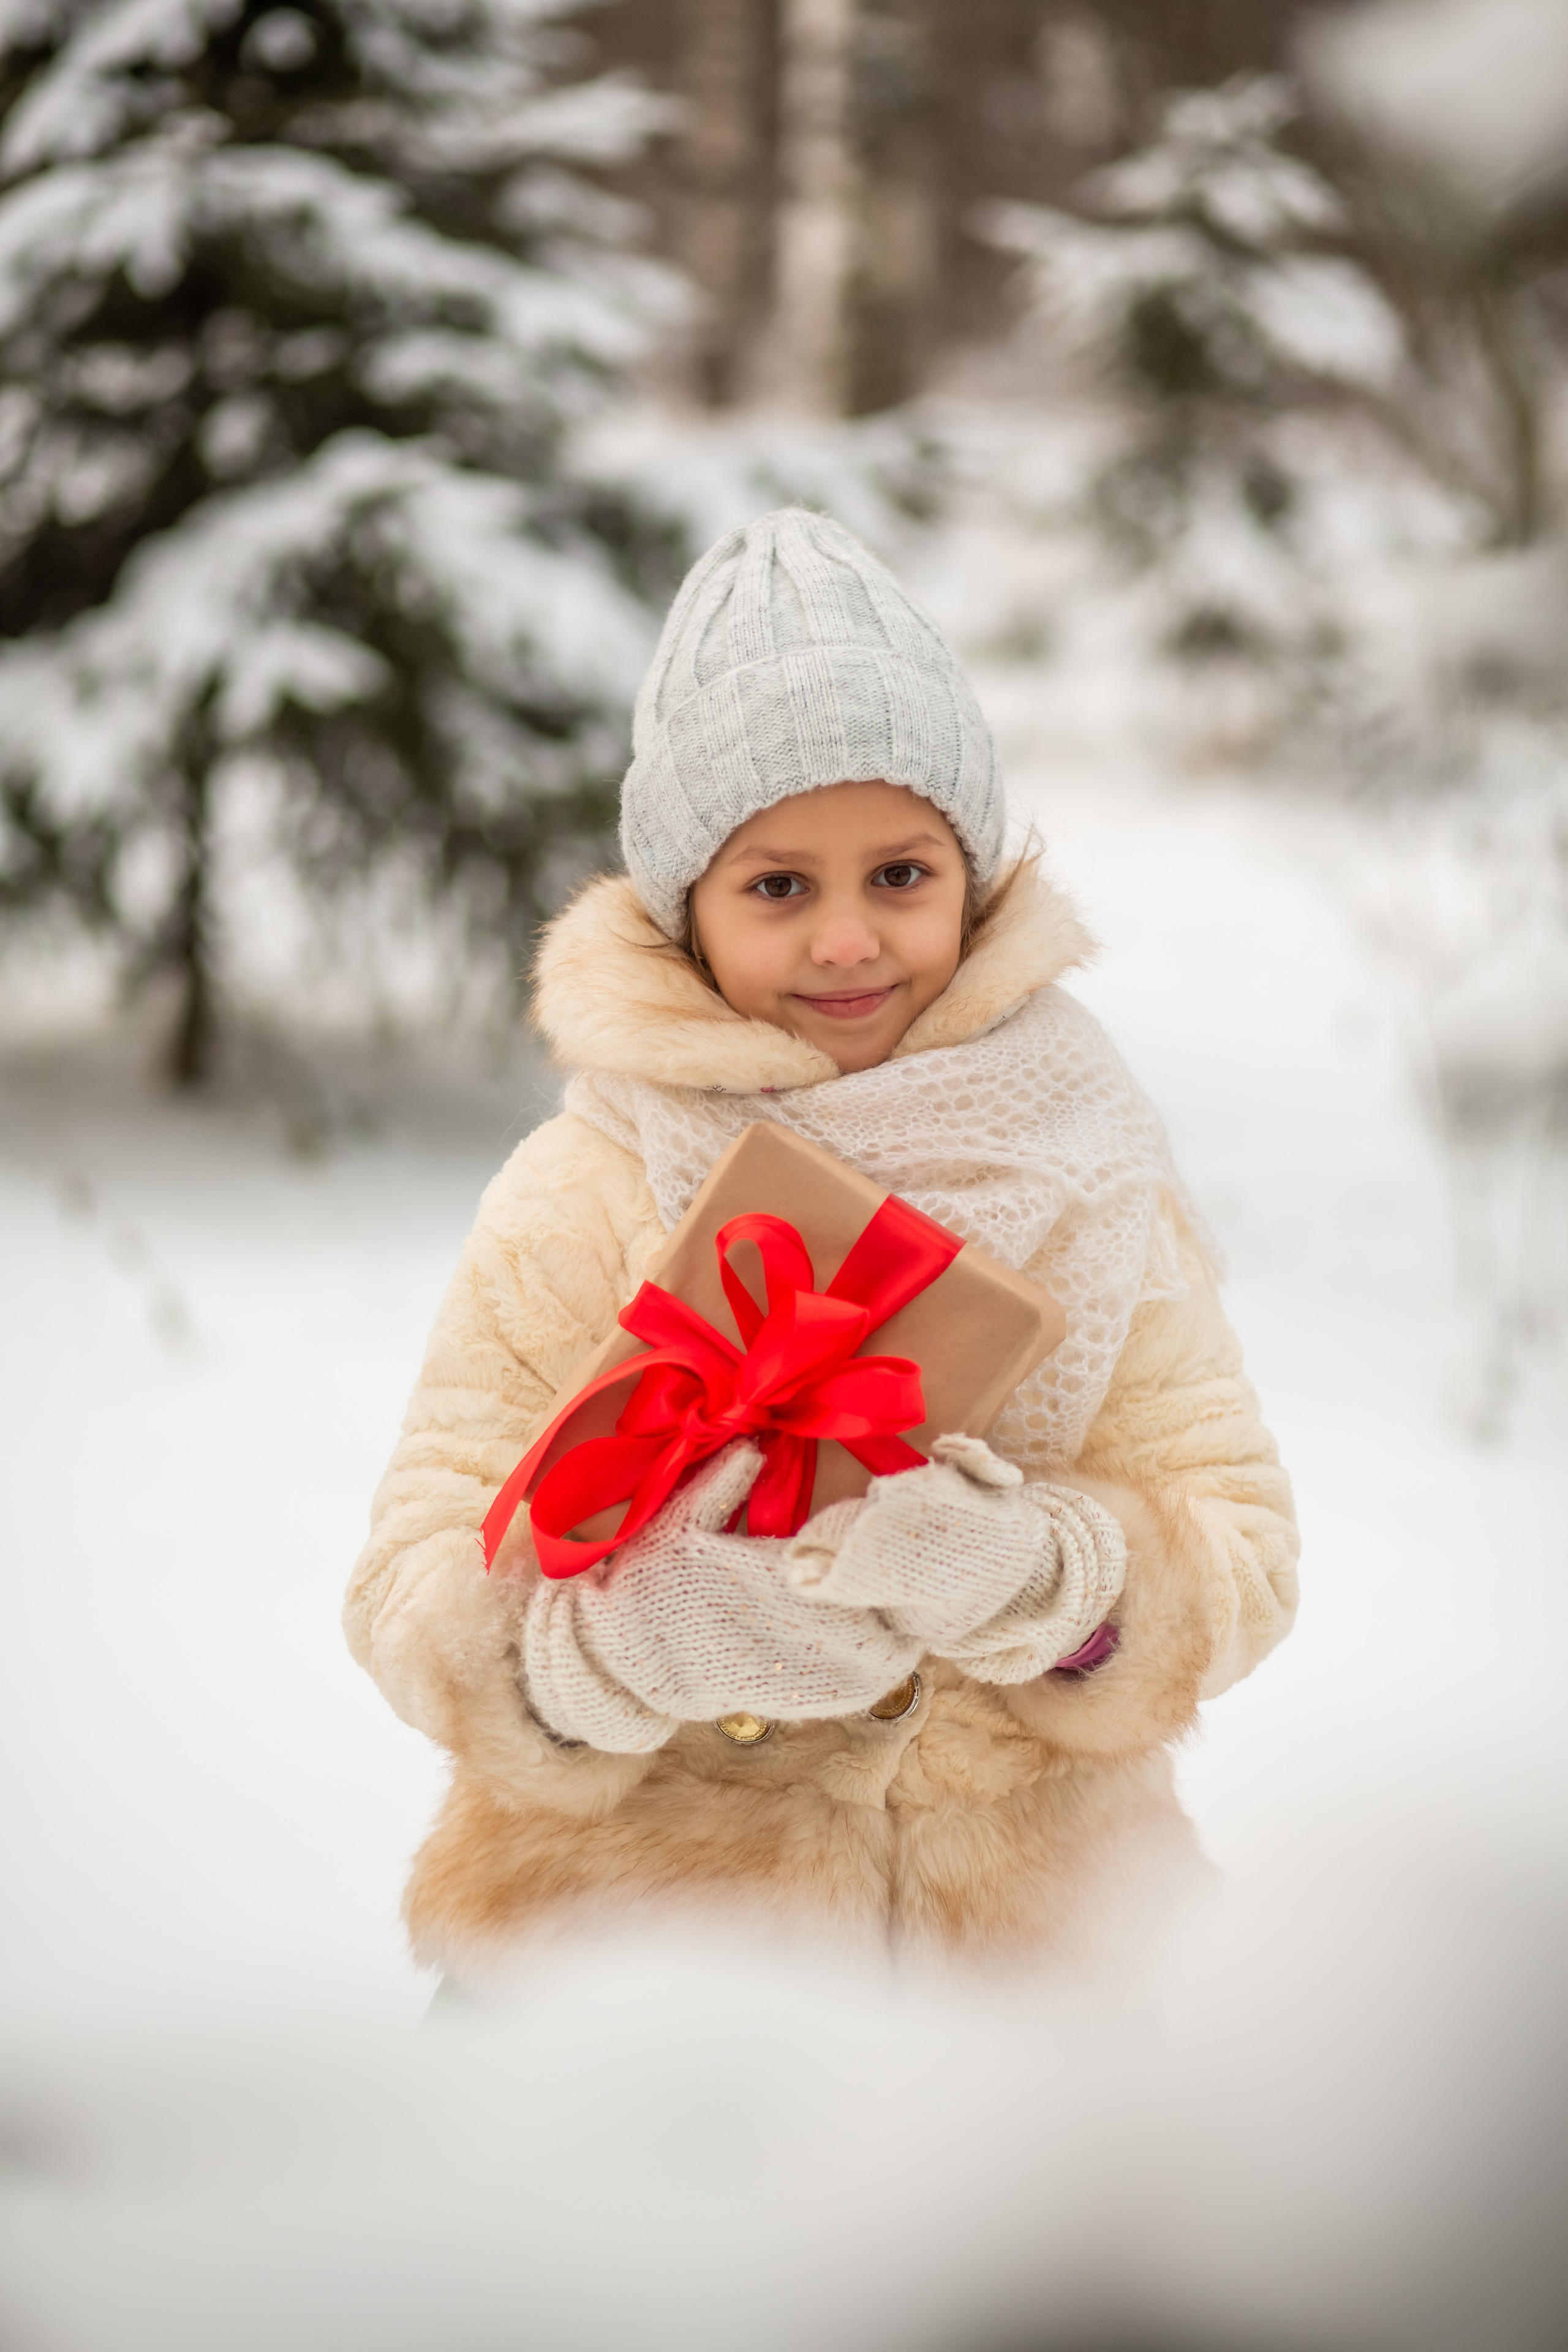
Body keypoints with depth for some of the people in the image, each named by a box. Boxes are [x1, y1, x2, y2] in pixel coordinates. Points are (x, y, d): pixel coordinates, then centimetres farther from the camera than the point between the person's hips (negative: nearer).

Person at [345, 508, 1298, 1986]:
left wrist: (1032, 1573, -25)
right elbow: (418, 1603, -10)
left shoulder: (1093, 1184, 0)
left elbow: (1237, 1554, -4)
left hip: (1035, 1914, 1)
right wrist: (627, 1641, -31)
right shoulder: (571, 1207, -7)